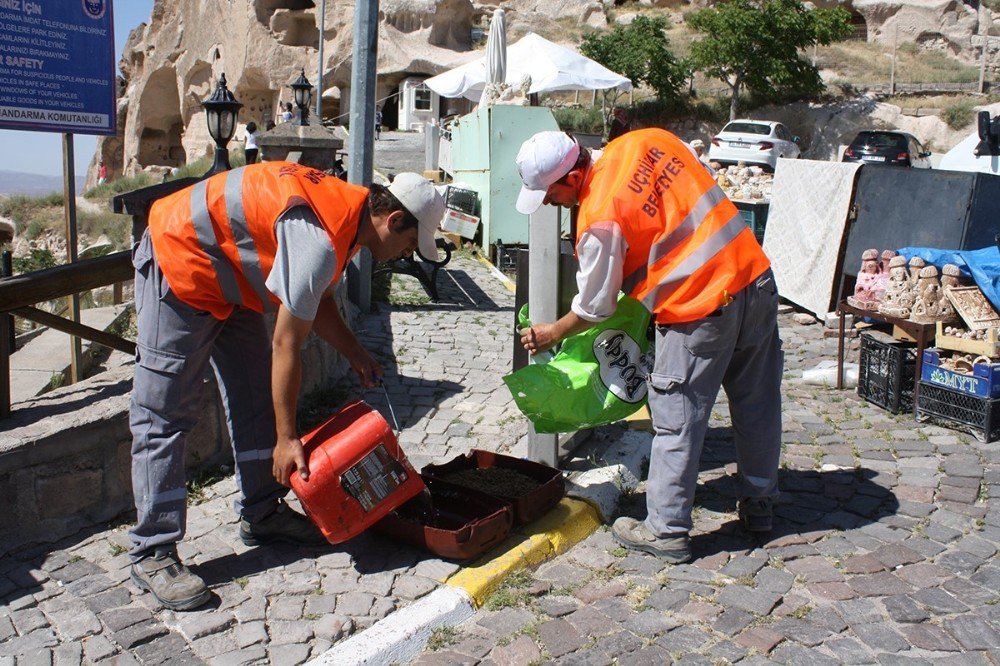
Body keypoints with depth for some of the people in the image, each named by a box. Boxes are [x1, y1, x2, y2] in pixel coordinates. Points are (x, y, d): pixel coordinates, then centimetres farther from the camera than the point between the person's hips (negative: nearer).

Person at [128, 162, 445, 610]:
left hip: (225, 273, 11)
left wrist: (356, 355, 5)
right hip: (178, 261, -11)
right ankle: (152, 552, -1)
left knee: (256, 398, 11)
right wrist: (287, 439, -19)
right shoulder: (321, 238, -30)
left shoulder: (349, 208, -2)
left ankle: (262, 515, 21)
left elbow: (315, 300, 13)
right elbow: (286, 345, -26)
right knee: (164, 415, -8)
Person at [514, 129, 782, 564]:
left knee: (677, 422, 5)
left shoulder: (600, 218, -16)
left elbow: (594, 307, -4)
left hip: (700, 309, -8)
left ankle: (666, 531, 16)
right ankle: (758, 505, 35)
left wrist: (552, 334, 13)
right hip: (756, 279, 8)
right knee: (757, 405, 18)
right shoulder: (648, 140, 2)